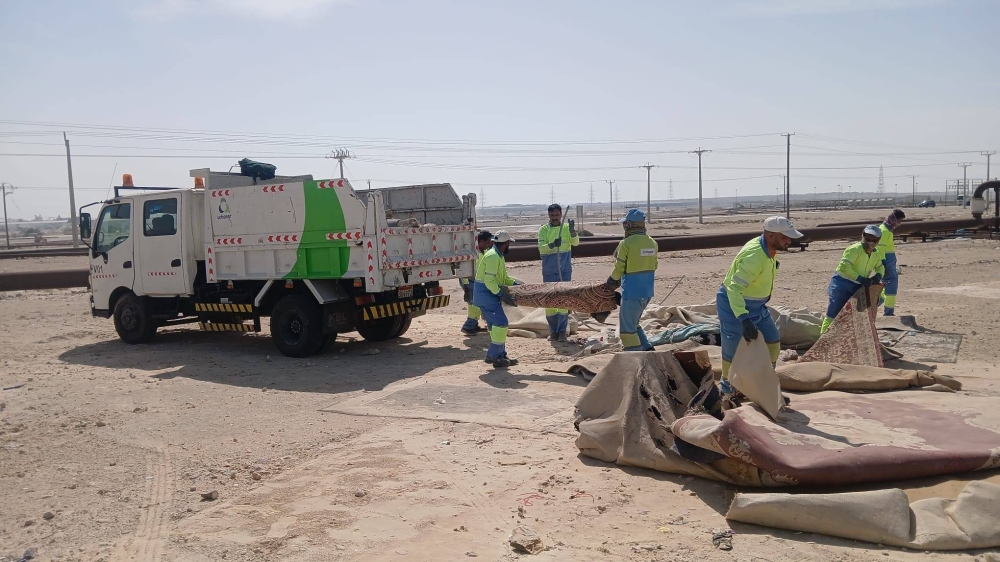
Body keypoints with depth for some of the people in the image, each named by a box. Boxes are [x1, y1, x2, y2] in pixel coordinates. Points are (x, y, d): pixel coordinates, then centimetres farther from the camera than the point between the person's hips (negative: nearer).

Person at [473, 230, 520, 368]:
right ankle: (494, 355, -9)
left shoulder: (499, 256, 16)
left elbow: (503, 277, 21)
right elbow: (489, 280, -24)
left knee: (496, 325, 12)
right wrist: (502, 294, -26)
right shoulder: (492, 256, -18)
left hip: (490, 294, 11)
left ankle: (500, 355, 17)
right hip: (485, 293, -11)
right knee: (501, 323, -13)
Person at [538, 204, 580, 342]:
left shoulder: (567, 227, 3)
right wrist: (552, 245, -32)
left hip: (565, 270, 0)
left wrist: (572, 231, -30)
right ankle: (553, 331, 16)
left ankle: (562, 331, 8)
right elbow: (541, 248, -13)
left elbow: (576, 242, -11)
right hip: (549, 271, 0)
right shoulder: (544, 229, 0)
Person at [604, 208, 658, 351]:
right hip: (647, 291, 7)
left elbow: (619, 268, -9)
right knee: (633, 322, 23)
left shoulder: (626, 244, -15)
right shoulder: (652, 243, 5)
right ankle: (647, 349, 19)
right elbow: (653, 266, 12)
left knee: (627, 328, 4)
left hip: (632, 292, -7)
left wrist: (611, 282, 9)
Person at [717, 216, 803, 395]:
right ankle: (728, 390, 24)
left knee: (773, 343, 12)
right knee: (733, 352, 2)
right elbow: (734, 288, -39)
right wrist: (744, 319, -48)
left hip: (757, 306, 9)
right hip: (734, 306, -9)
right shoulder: (755, 256, -31)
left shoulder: (767, 249, -2)